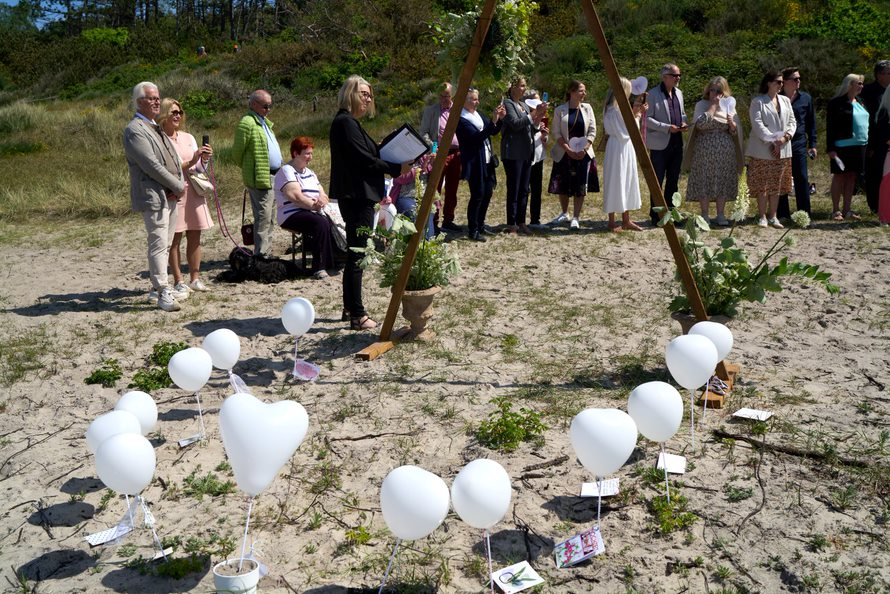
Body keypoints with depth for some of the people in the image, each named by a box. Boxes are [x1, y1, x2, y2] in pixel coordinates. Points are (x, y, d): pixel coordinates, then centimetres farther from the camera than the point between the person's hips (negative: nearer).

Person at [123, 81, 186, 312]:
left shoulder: (157, 128, 20)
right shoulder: (134, 130, -9)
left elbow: (174, 157, 17)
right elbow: (152, 165, -17)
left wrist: (180, 184, -1)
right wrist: (178, 187, -11)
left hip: (170, 196, 9)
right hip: (153, 197, -9)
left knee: (165, 245, 13)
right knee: (158, 244, -9)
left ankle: (158, 286, 22)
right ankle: (163, 293, -7)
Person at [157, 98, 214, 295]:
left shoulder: (188, 137, 13)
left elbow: (199, 169, 14)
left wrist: (205, 159, -5)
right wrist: (192, 161, -19)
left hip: (193, 190, 6)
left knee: (195, 236, 6)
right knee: (175, 238, -2)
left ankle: (195, 278, 14)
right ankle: (178, 281, 3)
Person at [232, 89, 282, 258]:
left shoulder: (264, 122, 20)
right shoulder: (247, 123, -11)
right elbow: (237, 152, -10)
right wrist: (248, 169, 2)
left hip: (274, 177, 10)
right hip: (260, 178, -10)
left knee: (270, 218, 13)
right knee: (263, 217, -9)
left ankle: (267, 253, 20)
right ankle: (261, 256, -5)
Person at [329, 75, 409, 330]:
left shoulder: (348, 122, 19)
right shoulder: (346, 123, -13)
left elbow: (365, 155, 19)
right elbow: (363, 159, -18)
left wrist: (393, 163, 8)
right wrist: (397, 169, -11)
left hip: (357, 196, 11)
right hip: (357, 196, -11)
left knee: (355, 253, 16)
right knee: (357, 254, -8)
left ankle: (350, 308, 26)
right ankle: (357, 315, -3)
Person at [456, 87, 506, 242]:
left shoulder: (478, 115, 11)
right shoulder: (461, 120, -13)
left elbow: (493, 132, 16)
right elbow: (477, 137, -23)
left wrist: (500, 118, -1)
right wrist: (493, 121, -26)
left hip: (487, 161, 8)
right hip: (475, 163, -8)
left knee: (487, 193, 12)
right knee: (477, 195, -6)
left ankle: (480, 225, 26)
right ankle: (472, 231, 3)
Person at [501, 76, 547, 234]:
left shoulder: (524, 105, 19)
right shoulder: (507, 103, -5)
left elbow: (531, 129, 20)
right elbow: (516, 123, -17)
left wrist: (539, 118, 2)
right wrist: (534, 113, -17)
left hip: (526, 153, 8)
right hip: (513, 153, -8)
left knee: (524, 189, 8)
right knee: (514, 189, -6)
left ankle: (521, 222, 14)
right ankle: (511, 224, -2)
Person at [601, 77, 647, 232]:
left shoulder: (621, 107, 11)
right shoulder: (614, 110, -19)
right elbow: (623, 133, -18)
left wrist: (635, 112, 12)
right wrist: (636, 116, -12)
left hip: (626, 149, 10)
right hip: (617, 149, -10)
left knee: (627, 183, 12)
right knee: (615, 182, -1)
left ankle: (626, 220, 19)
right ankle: (612, 221, 9)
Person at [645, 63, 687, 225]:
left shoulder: (679, 93, 15)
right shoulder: (653, 94, -7)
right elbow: (647, 119, -11)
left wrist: (683, 123, 1)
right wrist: (667, 128, -19)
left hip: (677, 143, 7)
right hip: (659, 144, -7)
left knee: (673, 181, 11)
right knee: (657, 181, -2)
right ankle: (656, 215, 5)